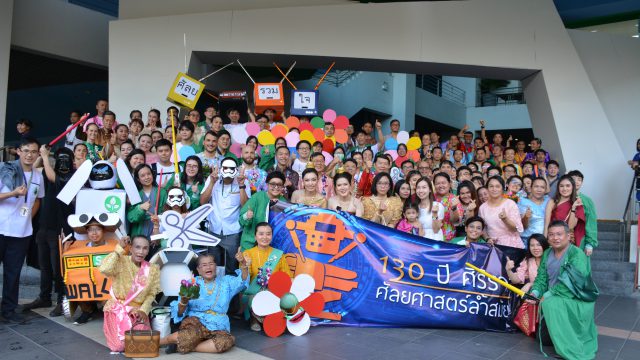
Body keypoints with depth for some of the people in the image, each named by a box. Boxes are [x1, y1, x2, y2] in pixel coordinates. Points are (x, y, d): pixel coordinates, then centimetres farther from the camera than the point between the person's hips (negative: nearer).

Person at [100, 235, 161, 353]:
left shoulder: (152, 269, -1)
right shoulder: (121, 262, -14)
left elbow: (151, 294, 4)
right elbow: (104, 269, -35)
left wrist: (143, 310, -13)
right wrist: (119, 248, -27)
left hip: (138, 311, 3)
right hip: (118, 309, -3)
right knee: (120, 345, -17)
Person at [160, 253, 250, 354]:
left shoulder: (225, 281, 15)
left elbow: (242, 281, -4)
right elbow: (180, 313, 8)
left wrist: (244, 264, -22)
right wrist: (183, 302, -15)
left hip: (217, 327, 2)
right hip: (195, 321, -2)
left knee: (228, 340, -32)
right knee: (193, 334, -39)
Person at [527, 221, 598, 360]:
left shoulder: (577, 254, -18)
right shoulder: (547, 254, 5)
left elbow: (571, 284, -27)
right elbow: (541, 277, 5)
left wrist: (549, 295, -27)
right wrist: (535, 292, -15)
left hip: (576, 302, -7)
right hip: (554, 301, 7)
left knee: (552, 304, -36)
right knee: (544, 338, 6)